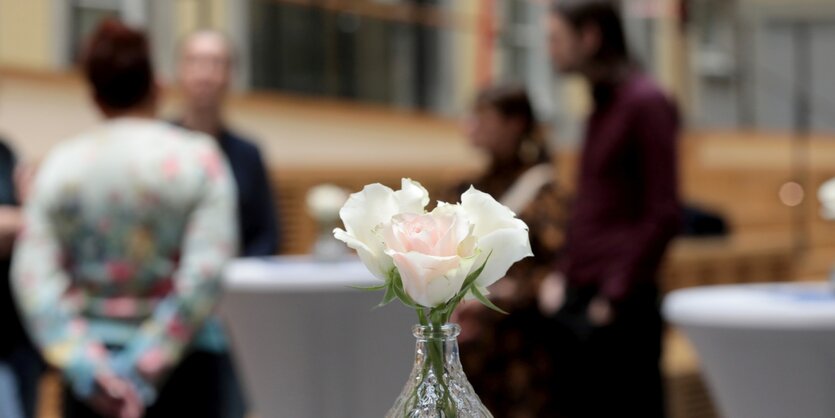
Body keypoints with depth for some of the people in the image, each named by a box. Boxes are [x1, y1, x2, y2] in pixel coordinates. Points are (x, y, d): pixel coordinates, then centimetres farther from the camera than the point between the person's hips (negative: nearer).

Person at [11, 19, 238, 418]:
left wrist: (82, 365, -12)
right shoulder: (196, 158, -4)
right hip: (180, 364, -2)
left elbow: (32, 277, -6)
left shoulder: (59, 166, 3)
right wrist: (148, 367, -14)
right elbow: (205, 274, -14)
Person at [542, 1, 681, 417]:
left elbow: (663, 215, -14)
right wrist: (565, 274, 13)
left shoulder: (645, 103, -10)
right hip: (581, 298, 8)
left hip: (619, 307, -8)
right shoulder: (604, 104, 15)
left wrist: (617, 294, -14)